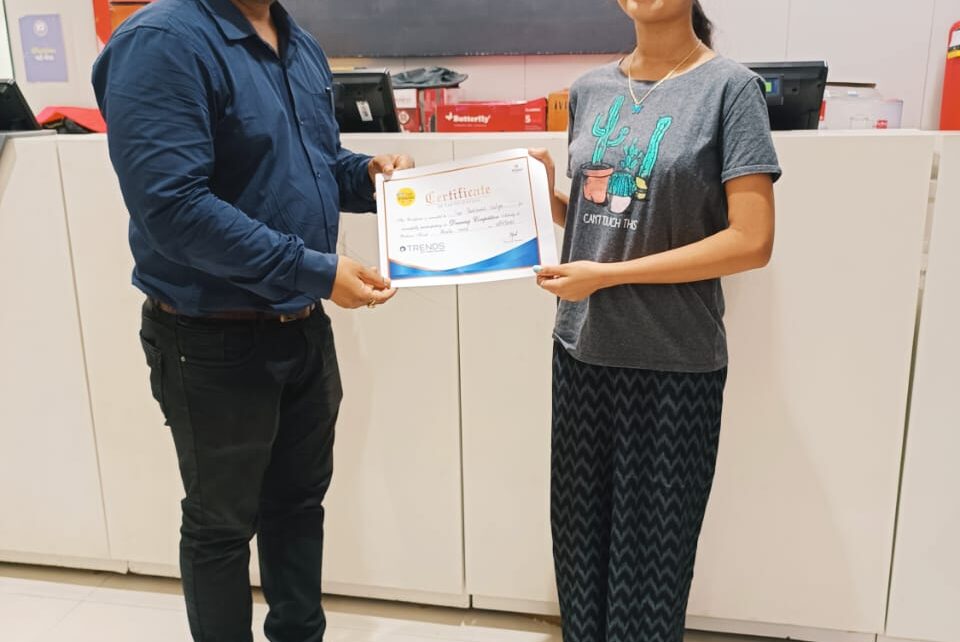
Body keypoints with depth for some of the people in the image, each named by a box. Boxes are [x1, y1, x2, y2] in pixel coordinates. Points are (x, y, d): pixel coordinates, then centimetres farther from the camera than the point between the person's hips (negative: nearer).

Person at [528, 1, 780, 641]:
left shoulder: (730, 86, -9)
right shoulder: (590, 90, 7)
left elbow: (752, 240, -15)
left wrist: (609, 275, -17)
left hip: (674, 362, -4)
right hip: (581, 351, 5)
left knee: (652, 548, 12)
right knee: (580, 535, 18)